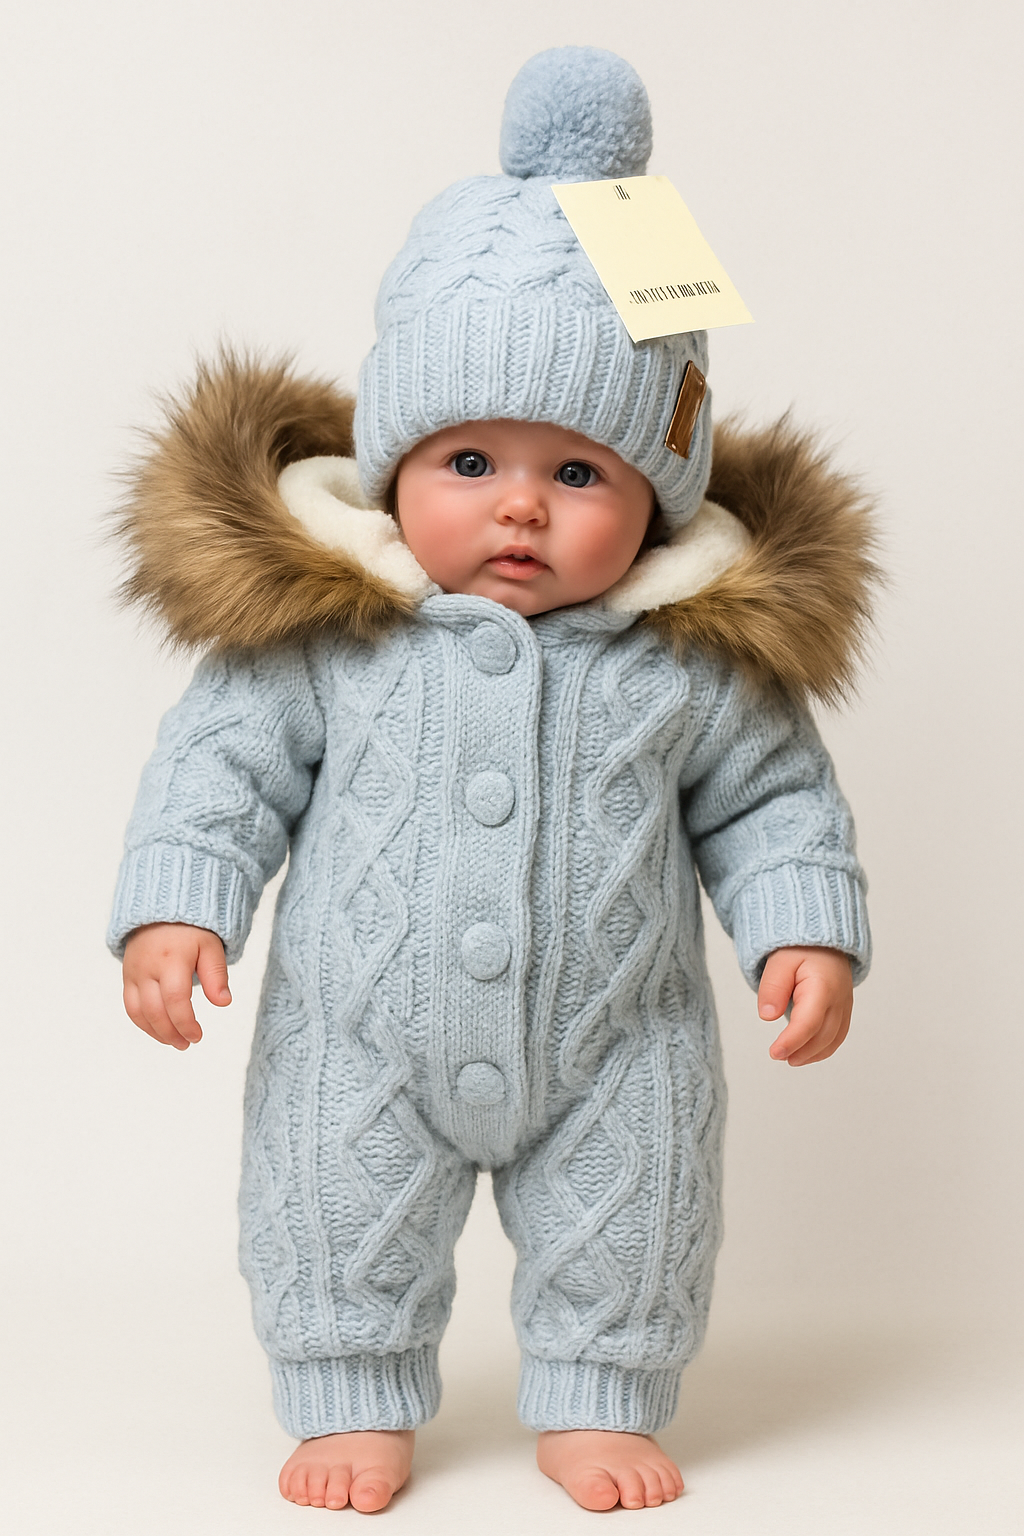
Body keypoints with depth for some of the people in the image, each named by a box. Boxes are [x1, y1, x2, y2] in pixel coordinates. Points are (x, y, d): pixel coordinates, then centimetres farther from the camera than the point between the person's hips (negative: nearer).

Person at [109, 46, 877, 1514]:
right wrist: (174, 906, -15)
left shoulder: (699, 652, -10)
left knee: (624, 1237, 14)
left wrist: (806, 931, -10)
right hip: (364, 1046, 0)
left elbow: (774, 798, 1)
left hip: (613, 1056, 1)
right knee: (340, 1229, 11)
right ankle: (356, 1403, 34)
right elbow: (222, 762, -4)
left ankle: (598, 1403, 37)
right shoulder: (317, 626, -11)